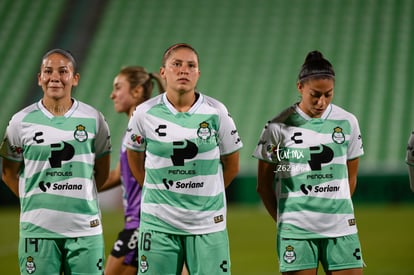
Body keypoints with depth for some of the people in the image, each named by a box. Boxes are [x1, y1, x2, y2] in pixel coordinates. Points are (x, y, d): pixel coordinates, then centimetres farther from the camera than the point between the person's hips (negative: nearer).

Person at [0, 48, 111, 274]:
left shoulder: (93, 119, 4)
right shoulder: (21, 121, 1)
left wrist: (78, 198, 8)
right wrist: (35, 200, 3)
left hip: (85, 228, 1)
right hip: (37, 228, -1)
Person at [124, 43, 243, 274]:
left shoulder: (217, 112, -2)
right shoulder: (145, 114, -2)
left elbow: (231, 165, 10)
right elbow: (134, 156, 16)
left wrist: (205, 195, 10)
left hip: (208, 223, 0)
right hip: (158, 222, 0)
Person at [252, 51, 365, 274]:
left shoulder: (347, 123, 5)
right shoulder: (279, 128, -2)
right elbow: (264, 185, 5)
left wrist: (337, 209, 9)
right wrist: (283, 221, 3)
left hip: (341, 228, 3)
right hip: (296, 230, -3)